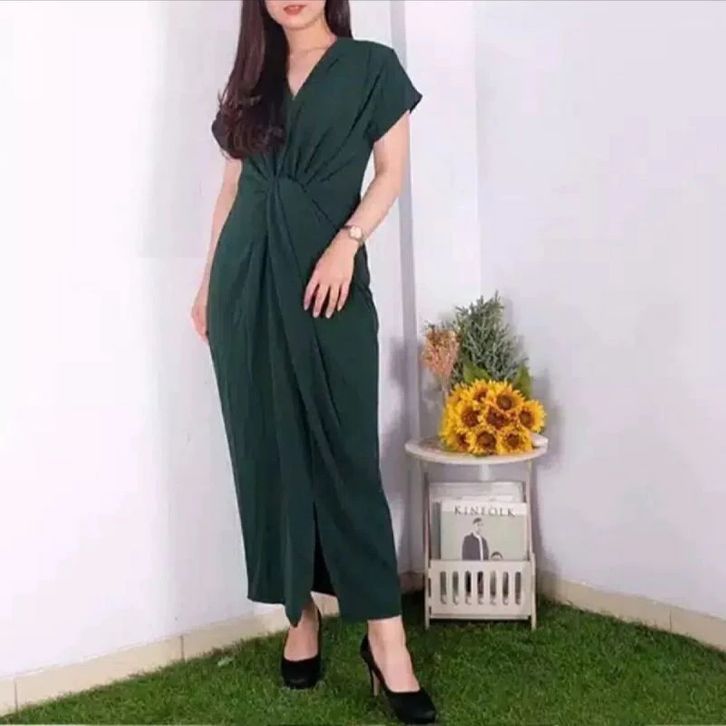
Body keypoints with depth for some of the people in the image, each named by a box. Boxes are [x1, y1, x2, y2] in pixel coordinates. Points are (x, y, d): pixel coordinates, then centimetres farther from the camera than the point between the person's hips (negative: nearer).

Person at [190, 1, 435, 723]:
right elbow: (233, 186, 16)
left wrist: (347, 242, -15)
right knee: (268, 451, 3)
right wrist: (208, 281, 12)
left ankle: (385, 636, 0)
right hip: (247, 279, 4)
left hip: (326, 276, -4)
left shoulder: (372, 67, 6)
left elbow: (391, 171, 1)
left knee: (344, 452, -7)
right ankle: (301, 614, 15)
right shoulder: (252, 77, 16)